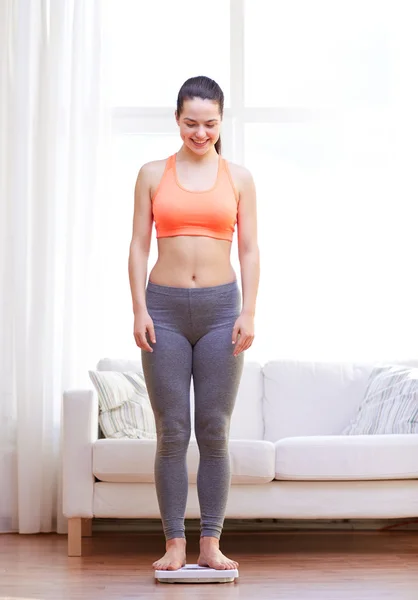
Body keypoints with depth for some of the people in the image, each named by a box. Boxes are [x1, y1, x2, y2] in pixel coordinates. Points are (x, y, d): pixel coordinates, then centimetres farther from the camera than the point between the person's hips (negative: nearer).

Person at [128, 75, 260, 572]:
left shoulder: (238, 178, 8)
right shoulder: (152, 175, 7)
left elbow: (249, 250, 6)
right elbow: (139, 246, 5)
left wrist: (248, 312, -4)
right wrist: (139, 309, -5)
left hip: (220, 308, 0)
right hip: (165, 307, 0)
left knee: (214, 432, 2)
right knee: (171, 433, 1)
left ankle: (211, 544, 10)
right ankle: (174, 544, 9)